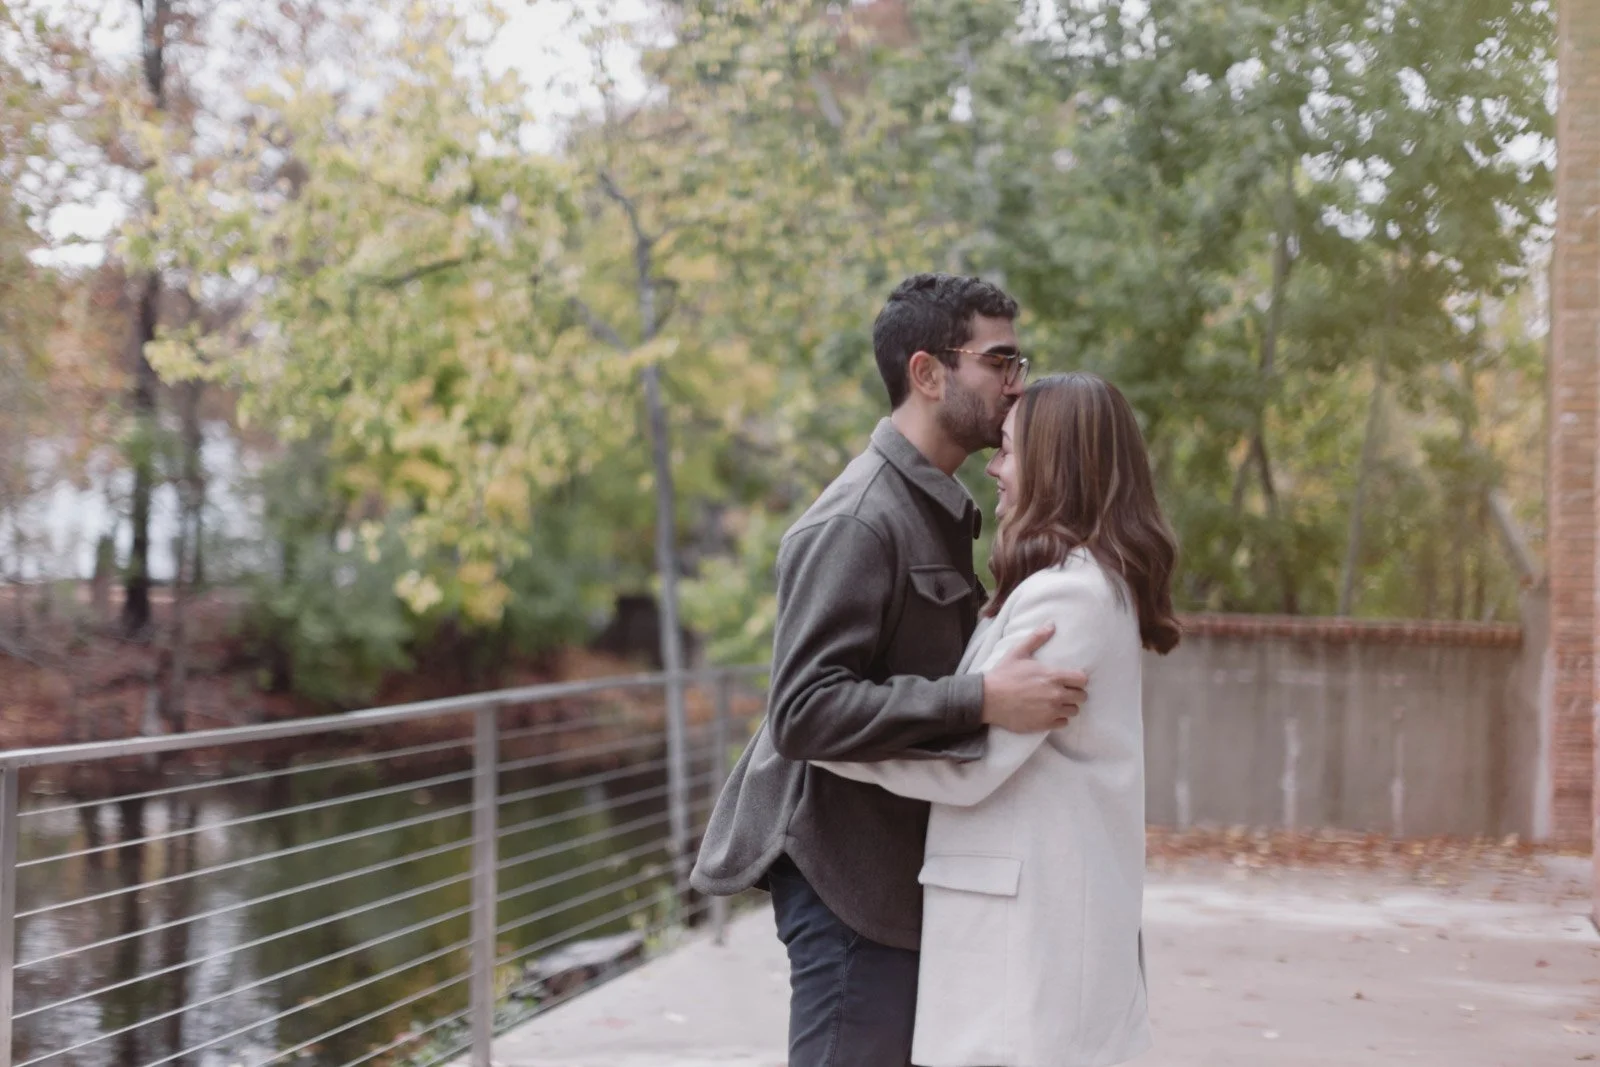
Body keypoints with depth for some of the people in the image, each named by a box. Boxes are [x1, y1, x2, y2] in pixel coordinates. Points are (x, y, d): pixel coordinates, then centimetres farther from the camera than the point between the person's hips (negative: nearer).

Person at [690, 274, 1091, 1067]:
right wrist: (983, 701, -29)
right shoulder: (857, 520, -17)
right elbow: (805, 709, -25)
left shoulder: (937, 509, 13)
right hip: (848, 866, -10)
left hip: (902, 860, 10)